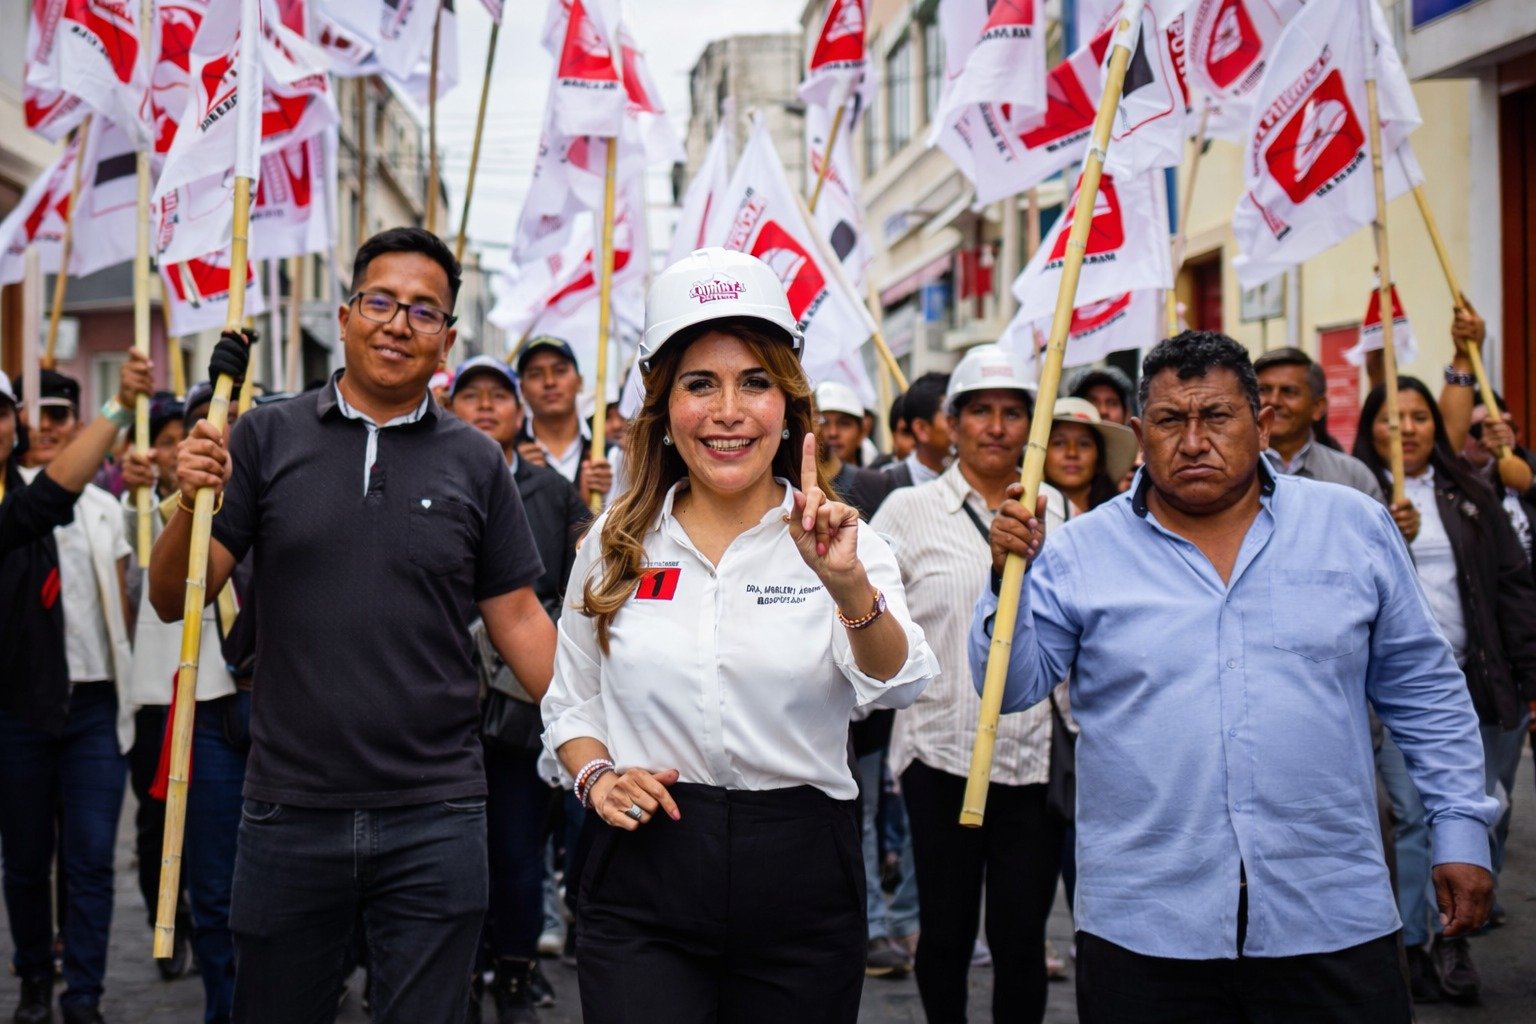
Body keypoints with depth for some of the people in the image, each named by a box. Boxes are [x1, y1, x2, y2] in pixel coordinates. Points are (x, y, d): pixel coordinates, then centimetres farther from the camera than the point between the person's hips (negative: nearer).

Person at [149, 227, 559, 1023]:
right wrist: (193, 504, -20)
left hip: (435, 820, 0)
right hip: (289, 812, 1)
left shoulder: (475, 463, 3)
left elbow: (518, 619, 5)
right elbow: (173, 600, -1)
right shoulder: (268, 438, 2)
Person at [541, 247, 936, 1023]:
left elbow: (899, 685, -18)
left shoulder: (835, 541, -1)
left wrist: (848, 585, -36)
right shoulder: (616, 546, 5)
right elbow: (569, 703, 14)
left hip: (800, 883, 0)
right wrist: (595, 776, -6)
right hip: (645, 880, 1)